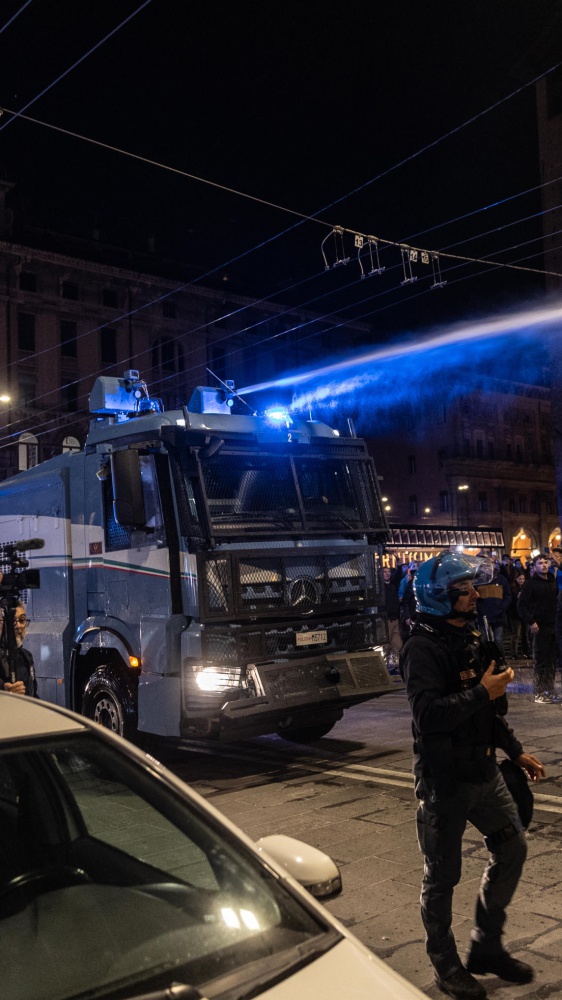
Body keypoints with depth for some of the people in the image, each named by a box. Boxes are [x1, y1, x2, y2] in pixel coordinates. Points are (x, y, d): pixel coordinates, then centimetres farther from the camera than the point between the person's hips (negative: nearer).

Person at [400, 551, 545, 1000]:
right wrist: (482, 692, -24)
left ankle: (487, 947, 32)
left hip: (483, 770, 8)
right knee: (442, 876, 5)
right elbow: (428, 714, -29)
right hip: (444, 779, -8)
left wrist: (517, 752, 20)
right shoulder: (424, 648, -18)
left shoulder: (471, 639, 9)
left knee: (512, 848, 14)